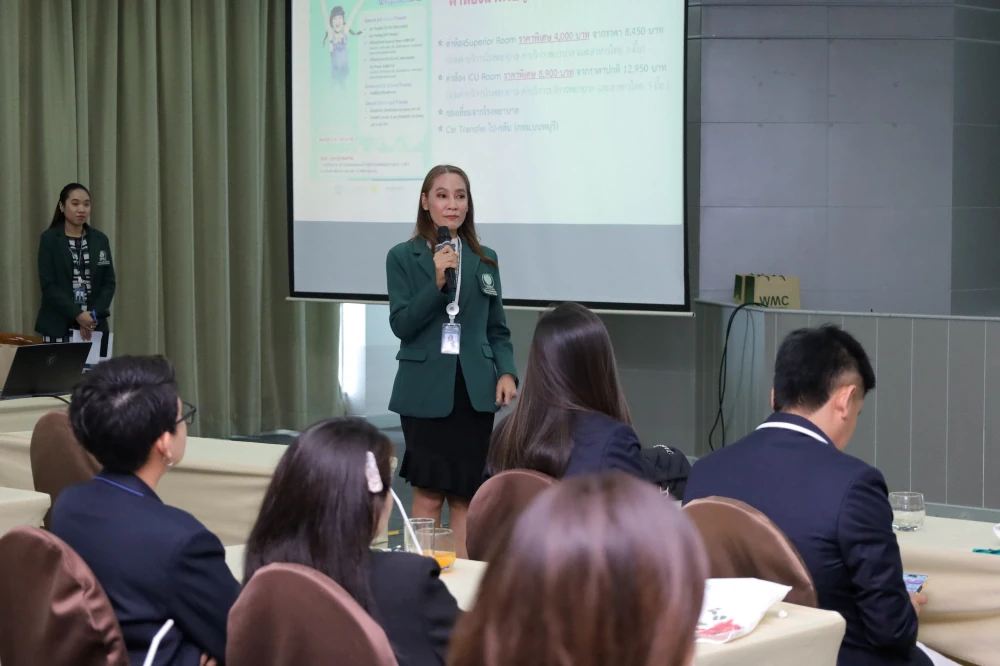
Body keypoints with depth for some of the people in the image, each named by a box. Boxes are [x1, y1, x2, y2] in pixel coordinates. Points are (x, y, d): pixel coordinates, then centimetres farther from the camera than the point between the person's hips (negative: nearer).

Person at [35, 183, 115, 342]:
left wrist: (94, 315, -9)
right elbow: (48, 285, -7)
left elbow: (109, 283, 8)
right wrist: (77, 315, -16)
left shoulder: (100, 240, 10)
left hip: (94, 326, 3)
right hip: (59, 327, -3)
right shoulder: (49, 239, 0)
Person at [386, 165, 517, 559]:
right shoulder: (403, 257, 1)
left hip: (475, 389, 3)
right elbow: (401, 324, -7)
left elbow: (497, 329, 13)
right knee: (428, 493, -2)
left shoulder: (485, 260, 10)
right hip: (427, 389, -3)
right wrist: (437, 282, -18)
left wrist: (507, 372, -3)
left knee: (466, 494, 6)